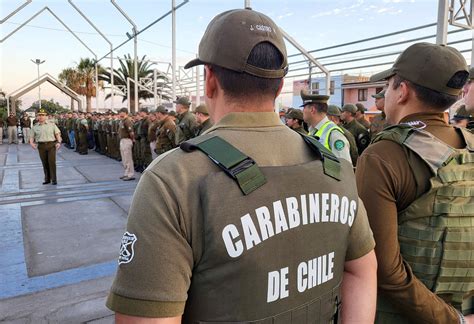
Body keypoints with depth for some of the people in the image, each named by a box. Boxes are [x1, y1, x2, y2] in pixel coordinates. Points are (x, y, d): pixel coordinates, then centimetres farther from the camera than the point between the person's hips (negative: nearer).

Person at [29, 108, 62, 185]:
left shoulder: (52, 125, 6)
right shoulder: (35, 127, 9)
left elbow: (57, 134, 4)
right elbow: (31, 136, 10)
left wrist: (59, 142, -9)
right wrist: (31, 143, -9)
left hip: (51, 145, -2)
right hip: (41, 146, 2)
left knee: (52, 162, -7)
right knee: (44, 163, 6)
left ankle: (54, 179, 0)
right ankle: (47, 179, 16)